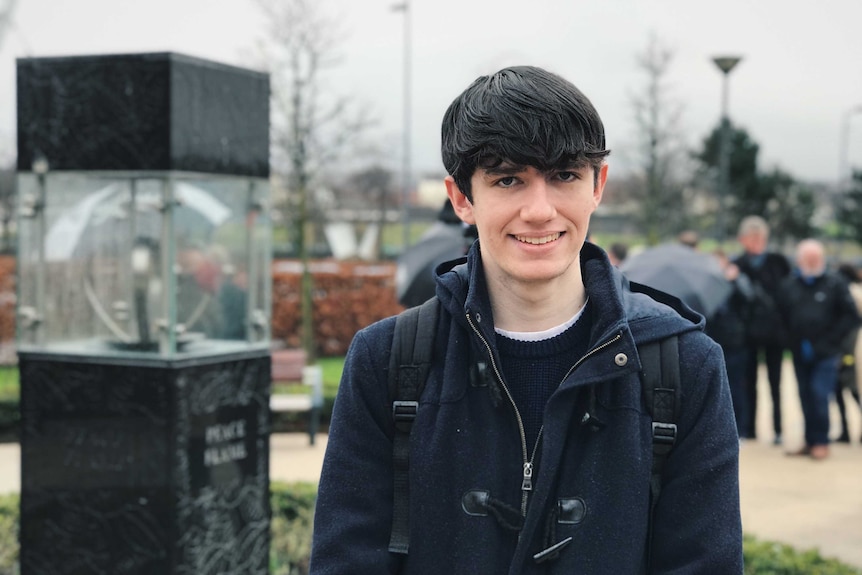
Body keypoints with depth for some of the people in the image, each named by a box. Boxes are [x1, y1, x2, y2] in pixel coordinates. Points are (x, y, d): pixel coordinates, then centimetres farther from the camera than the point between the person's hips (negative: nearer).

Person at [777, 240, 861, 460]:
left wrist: (832, 338, -7)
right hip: (800, 353, 3)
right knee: (806, 398, 8)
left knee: (819, 395, -10)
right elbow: (781, 316, 10)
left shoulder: (835, 284, -3)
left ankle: (821, 442, 2)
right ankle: (810, 441, 17)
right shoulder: (789, 286, 5)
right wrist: (792, 339, 1)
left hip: (825, 354, -3)